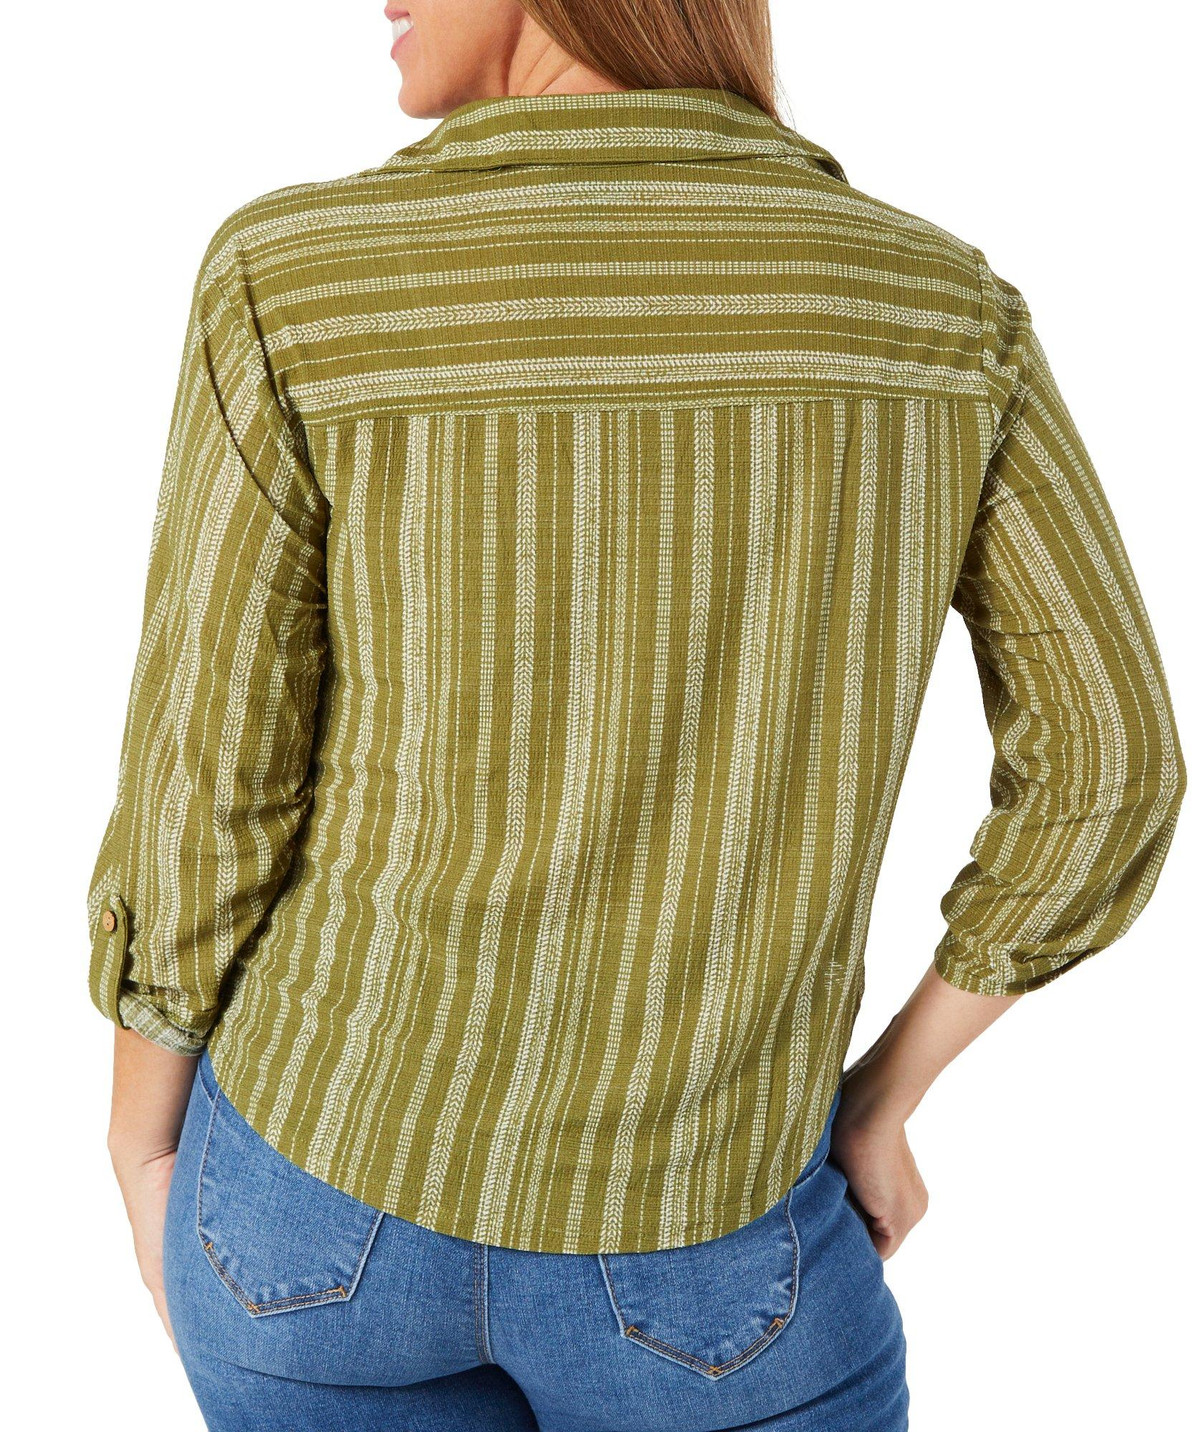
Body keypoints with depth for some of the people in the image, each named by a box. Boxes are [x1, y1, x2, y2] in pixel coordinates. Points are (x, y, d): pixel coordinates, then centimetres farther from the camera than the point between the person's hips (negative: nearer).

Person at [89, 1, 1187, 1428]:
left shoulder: (298, 287, -20)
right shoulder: (942, 305, -12)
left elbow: (202, 812, -14)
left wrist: (144, 1156, 5)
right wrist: (873, 1100, 6)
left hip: (337, 1165, 1)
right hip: (697, 1234, 0)